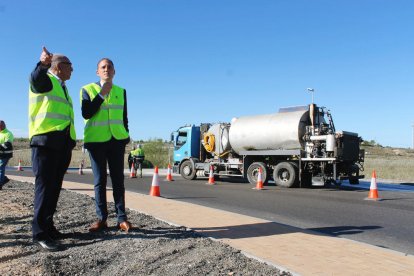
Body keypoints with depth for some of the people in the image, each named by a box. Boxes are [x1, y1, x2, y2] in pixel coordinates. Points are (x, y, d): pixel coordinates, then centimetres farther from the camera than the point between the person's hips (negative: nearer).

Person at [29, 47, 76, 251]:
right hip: (45, 140, -8)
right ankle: (40, 233, -6)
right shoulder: (45, 80, 2)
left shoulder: (63, 88, 26)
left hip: (63, 144, 8)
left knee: (54, 187, 9)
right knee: (45, 186, -10)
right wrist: (42, 64, -46)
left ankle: (48, 227, 17)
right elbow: (35, 78, -24)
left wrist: (71, 143, 19)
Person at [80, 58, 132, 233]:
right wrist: (102, 94, -12)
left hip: (117, 140, 2)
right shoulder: (88, 89, 5)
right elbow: (86, 113, -9)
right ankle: (101, 218, 8)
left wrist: (126, 136, 11)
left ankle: (121, 218, 5)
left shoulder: (121, 91, 13)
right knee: (100, 180, 2)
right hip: (96, 140, -2)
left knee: (118, 179, 2)